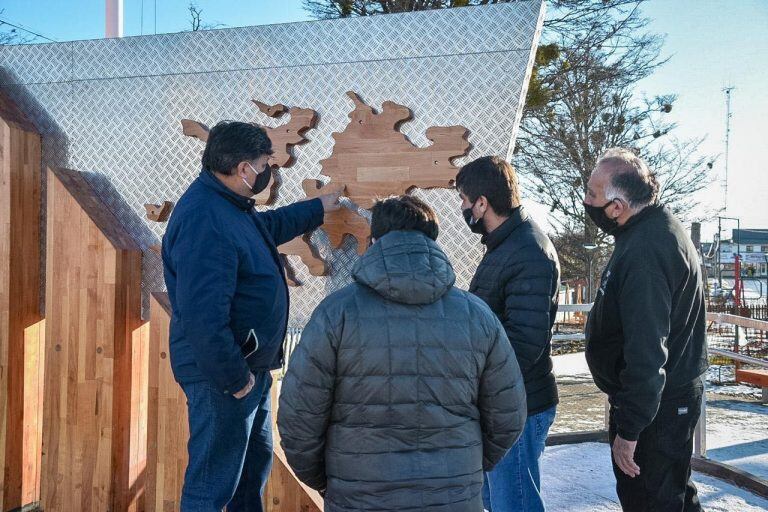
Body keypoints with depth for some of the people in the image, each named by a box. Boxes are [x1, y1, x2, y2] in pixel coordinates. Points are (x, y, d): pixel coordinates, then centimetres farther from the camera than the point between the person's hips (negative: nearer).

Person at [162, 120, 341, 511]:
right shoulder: (203, 220, -26)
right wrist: (234, 379, -24)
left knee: (256, 460, 25)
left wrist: (317, 209, 38)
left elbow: (269, 225, 31)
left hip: (250, 366, 11)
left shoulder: (228, 204, 8)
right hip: (222, 375, -11)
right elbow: (203, 316, -31)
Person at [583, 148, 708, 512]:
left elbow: (646, 352, -31)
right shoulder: (658, 229, 6)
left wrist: (629, 428, -24)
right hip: (675, 393, 10)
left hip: (655, 407, -10)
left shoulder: (644, 252, -28)